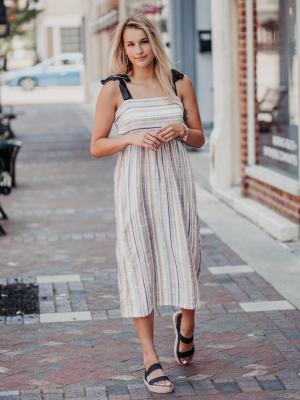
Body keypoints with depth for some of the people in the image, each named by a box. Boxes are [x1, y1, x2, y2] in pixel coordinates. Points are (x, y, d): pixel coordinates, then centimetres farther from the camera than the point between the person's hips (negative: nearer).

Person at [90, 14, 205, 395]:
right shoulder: (114, 88, 1)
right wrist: (132, 138, -14)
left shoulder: (180, 83, 6)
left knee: (184, 256, -1)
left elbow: (199, 138, 12)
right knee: (139, 262, -2)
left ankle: (185, 319, 34)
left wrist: (180, 130, -9)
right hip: (135, 182, -2)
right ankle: (151, 359, 6)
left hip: (176, 180, 2)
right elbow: (96, 146, 3)